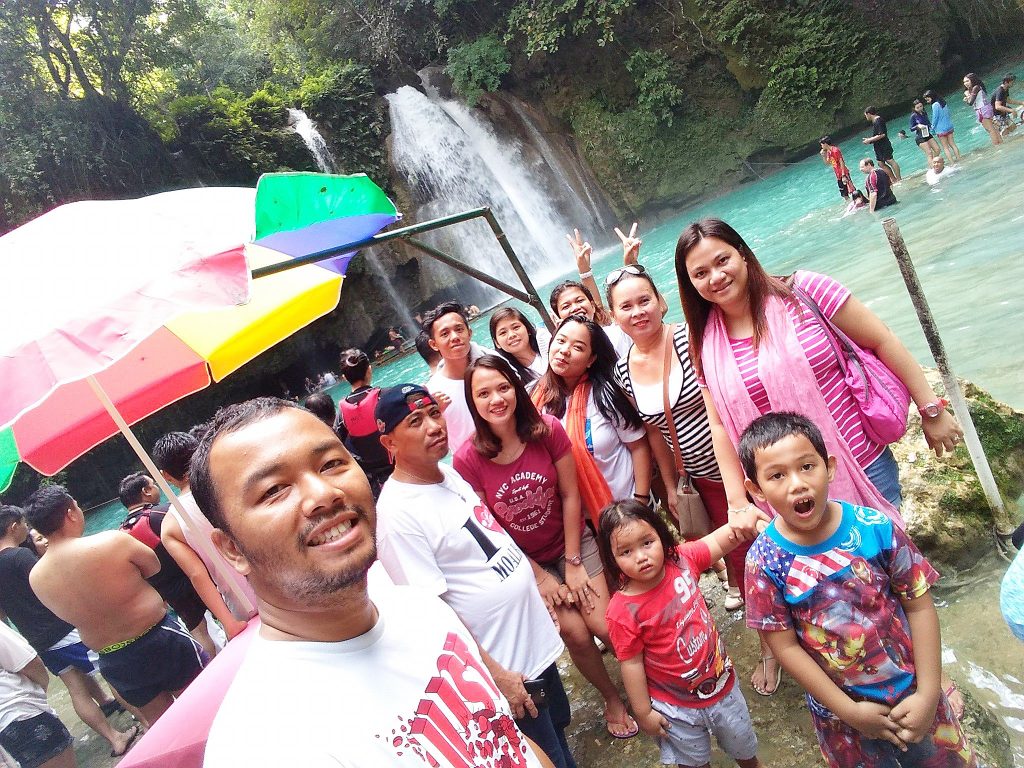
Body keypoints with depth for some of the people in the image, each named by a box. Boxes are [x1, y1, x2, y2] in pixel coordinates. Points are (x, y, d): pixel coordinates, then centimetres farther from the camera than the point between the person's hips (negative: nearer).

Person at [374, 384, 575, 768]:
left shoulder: (450, 472, 1)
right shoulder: (397, 513, -25)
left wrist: (542, 575, 12)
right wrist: (495, 675, -20)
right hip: (505, 666, -8)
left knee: (559, 723, 26)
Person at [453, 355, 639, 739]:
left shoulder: (548, 430, -19)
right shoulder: (467, 459, -21)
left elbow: (569, 495, -9)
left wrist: (573, 563, -8)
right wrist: (540, 576, -7)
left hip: (573, 542, 1)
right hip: (525, 562, 0)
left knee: (605, 625, -8)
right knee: (574, 633, -5)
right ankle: (611, 697, 27)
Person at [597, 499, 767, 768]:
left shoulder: (681, 560, -18)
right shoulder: (623, 612, -28)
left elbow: (717, 542, -10)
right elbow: (631, 664, -19)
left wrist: (741, 519, -31)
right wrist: (643, 713, -9)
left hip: (722, 683, 4)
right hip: (677, 709, -4)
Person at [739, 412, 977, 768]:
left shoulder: (875, 528, -19)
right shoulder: (765, 561, -21)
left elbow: (919, 605, -10)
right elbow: (785, 646, -14)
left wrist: (928, 694, -10)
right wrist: (849, 711, -12)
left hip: (913, 691, 1)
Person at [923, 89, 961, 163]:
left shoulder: (935, 105, -16)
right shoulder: (943, 102, 9)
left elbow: (935, 118, -15)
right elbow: (948, 114, 16)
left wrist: (932, 128, -3)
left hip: (941, 129, -8)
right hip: (949, 126, 8)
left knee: (945, 147, -1)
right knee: (952, 144, 13)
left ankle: (952, 163, -3)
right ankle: (958, 159, 13)